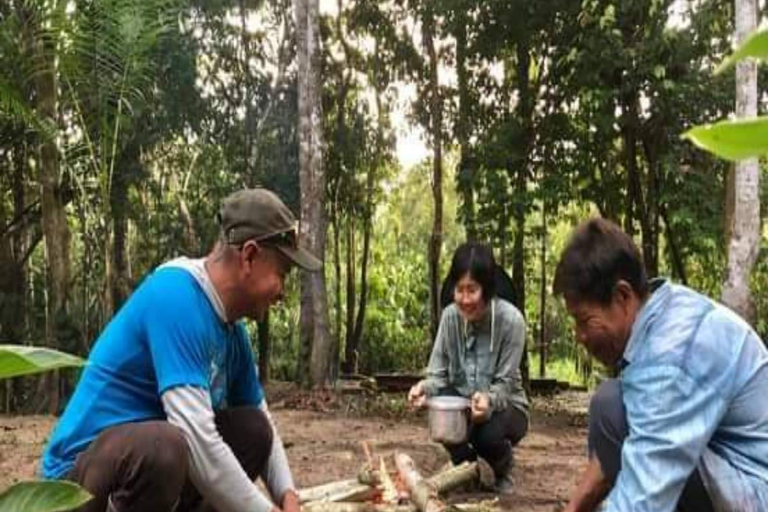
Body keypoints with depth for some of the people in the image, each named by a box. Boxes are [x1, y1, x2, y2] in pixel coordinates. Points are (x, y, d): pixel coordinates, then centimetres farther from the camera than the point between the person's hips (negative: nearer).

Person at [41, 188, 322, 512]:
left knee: (253, 430, 3)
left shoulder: (231, 327, 5)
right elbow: (196, 438, -29)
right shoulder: (176, 294, -22)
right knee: (163, 447, -36)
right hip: (83, 473, -9)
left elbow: (264, 423, 15)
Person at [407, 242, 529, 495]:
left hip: (504, 406, -3)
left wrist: (487, 400, -42)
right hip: (462, 402, 3)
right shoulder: (450, 316, -13)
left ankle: (503, 472, 5)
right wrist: (425, 388, -33)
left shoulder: (511, 320, -24)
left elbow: (505, 384, -20)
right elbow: (438, 373, -10)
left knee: (488, 434, -35)